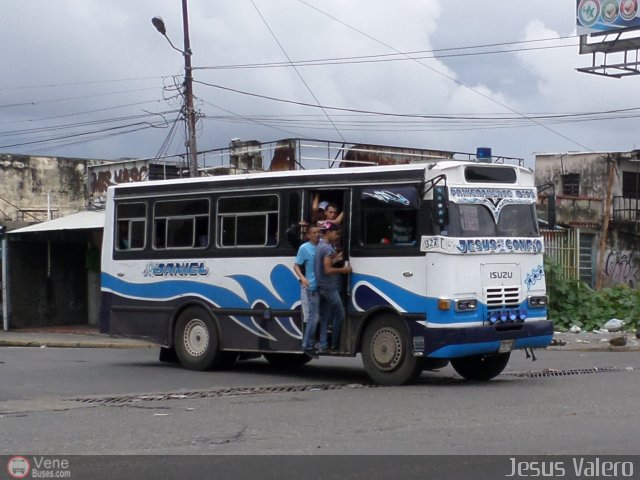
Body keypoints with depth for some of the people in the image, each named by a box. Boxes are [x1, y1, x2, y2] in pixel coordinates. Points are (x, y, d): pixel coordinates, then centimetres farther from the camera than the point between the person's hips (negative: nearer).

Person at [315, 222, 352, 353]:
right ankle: (335, 345, -2)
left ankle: (322, 345, 9)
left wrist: (336, 259, 11)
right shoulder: (327, 248, -16)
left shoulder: (321, 246, 15)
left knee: (325, 316, 10)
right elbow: (328, 270, -21)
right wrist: (343, 270, -12)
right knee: (339, 314, -5)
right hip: (330, 287, -10)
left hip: (322, 287, 10)